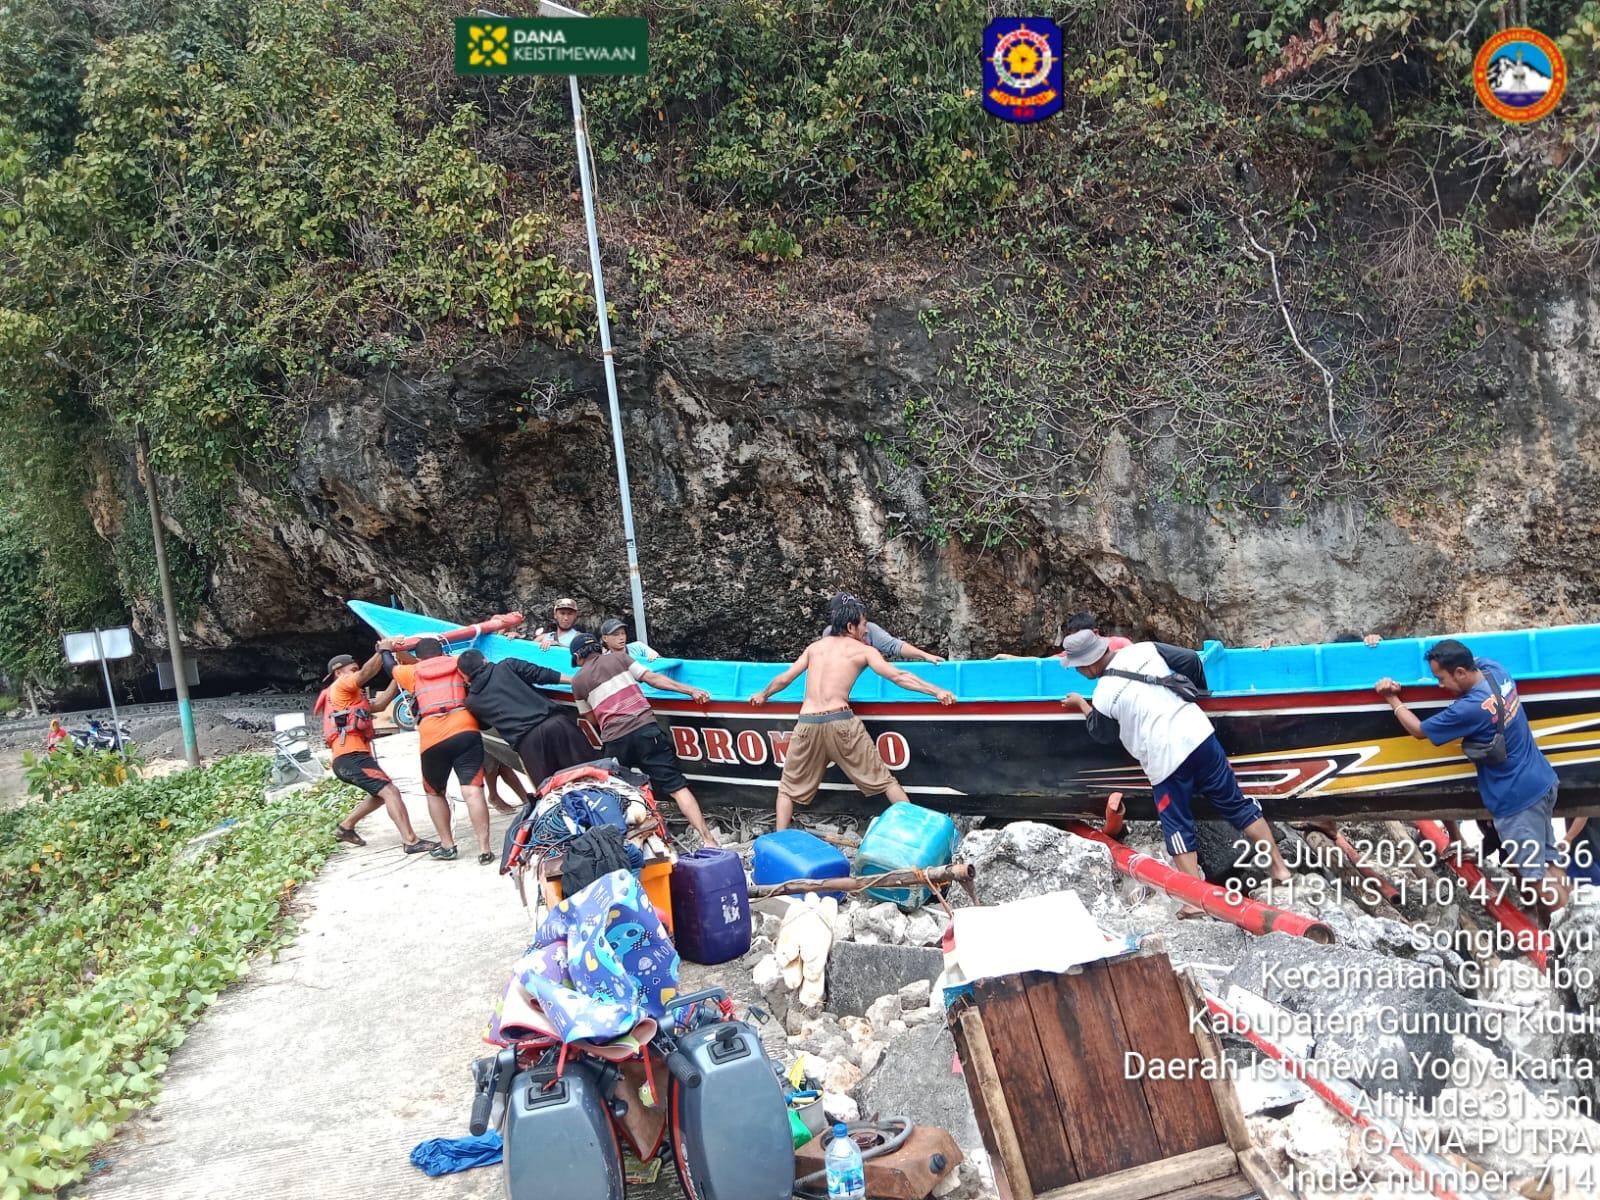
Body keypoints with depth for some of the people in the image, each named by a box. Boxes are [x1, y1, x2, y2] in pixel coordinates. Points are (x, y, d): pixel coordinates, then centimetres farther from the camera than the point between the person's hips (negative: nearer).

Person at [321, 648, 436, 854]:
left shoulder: (351, 698, 29)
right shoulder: (339, 687, 1)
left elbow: (380, 704, 20)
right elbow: (366, 674, -18)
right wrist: (382, 651, -10)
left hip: (349, 758, 10)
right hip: (351, 757, -10)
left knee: (381, 794, 24)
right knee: (390, 792, -18)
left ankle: (345, 827, 27)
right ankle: (410, 841, -25)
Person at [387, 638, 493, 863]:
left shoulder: (413, 672, 18)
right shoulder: (457, 664, 18)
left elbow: (391, 667, 36)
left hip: (432, 738, 0)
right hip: (465, 731, 0)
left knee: (434, 793, 22)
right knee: (473, 791, -8)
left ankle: (447, 845, 22)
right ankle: (484, 849, -14)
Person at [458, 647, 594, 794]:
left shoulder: (471, 702, 19)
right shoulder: (507, 666, 14)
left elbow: (483, 724, 34)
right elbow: (541, 674, 7)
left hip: (527, 742, -1)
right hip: (555, 722, 1)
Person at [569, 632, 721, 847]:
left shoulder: (578, 680, 17)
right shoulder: (619, 658, 16)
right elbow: (653, 678, 7)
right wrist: (691, 690, 5)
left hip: (614, 740, 0)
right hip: (645, 728, 0)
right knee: (677, 786, -3)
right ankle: (706, 837, -13)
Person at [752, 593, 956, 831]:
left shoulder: (815, 647, 19)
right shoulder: (864, 650, 9)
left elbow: (784, 679, 25)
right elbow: (898, 677, 2)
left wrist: (763, 695, 43)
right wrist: (937, 691, 6)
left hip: (807, 722, 3)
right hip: (841, 721, -3)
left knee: (788, 787, 18)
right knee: (883, 780, 10)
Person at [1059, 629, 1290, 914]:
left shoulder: (1104, 696, -7)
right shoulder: (1145, 649, 2)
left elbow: (1104, 734, 12)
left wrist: (1082, 705, 27)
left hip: (1165, 761, -5)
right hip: (1199, 734, 5)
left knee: (1178, 829, 9)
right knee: (1236, 803, 16)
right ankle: (1279, 866, 23)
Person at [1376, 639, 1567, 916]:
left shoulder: (1469, 709, -27)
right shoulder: (1495, 669, -5)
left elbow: (1418, 730, -10)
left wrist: (1392, 699, 3)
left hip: (1517, 799, -9)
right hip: (1542, 782, 9)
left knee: (1533, 873, 3)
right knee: (1549, 861, 18)